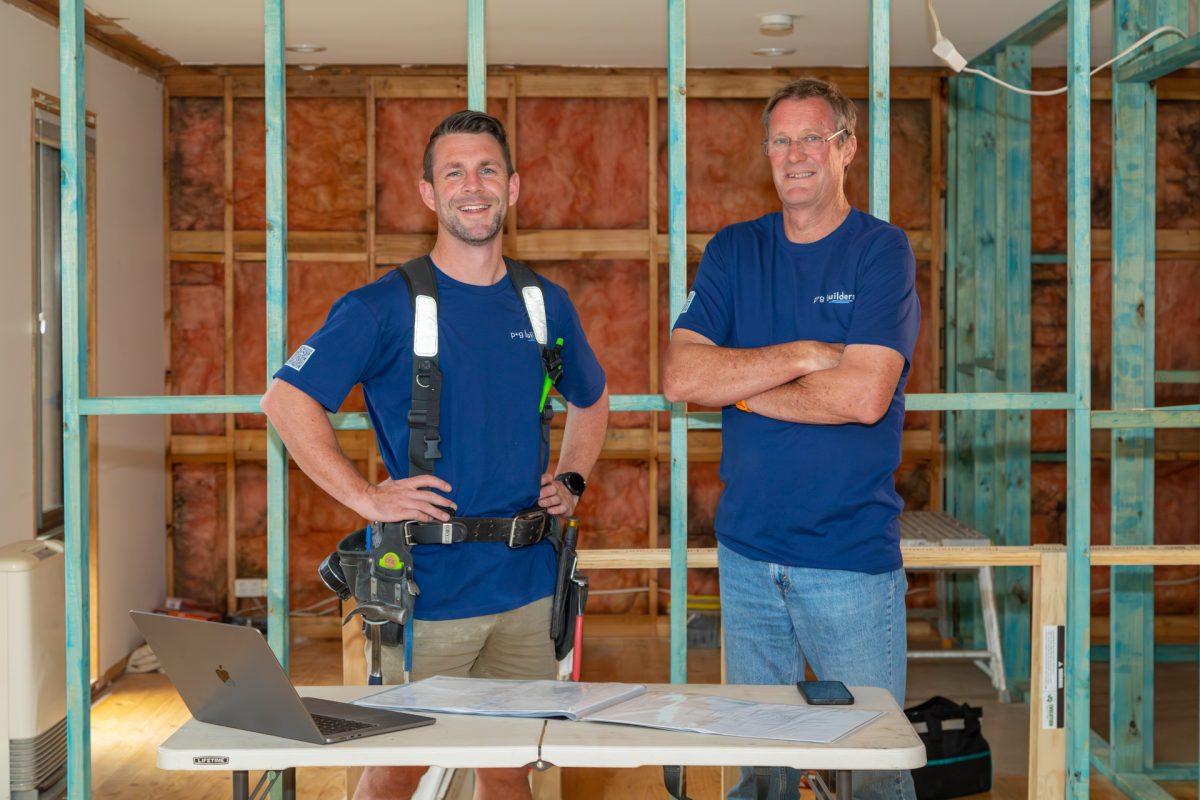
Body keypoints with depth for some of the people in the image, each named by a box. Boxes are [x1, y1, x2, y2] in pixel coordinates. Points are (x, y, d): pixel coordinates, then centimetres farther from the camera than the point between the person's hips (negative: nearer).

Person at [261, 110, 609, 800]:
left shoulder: (547, 305, 9)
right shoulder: (384, 307, -6)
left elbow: (592, 401, 25)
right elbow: (287, 400, -8)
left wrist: (572, 481, 9)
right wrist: (364, 496, -13)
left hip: (529, 585, 4)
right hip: (427, 587, -4)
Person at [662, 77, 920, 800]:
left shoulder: (882, 252, -4)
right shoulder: (734, 251, 8)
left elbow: (864, 395, -18)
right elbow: (681, 377, -5)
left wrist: (739, 382, -7)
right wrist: (803, 356, -13)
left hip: (853, 556, -3)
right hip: (747, 550, 4)